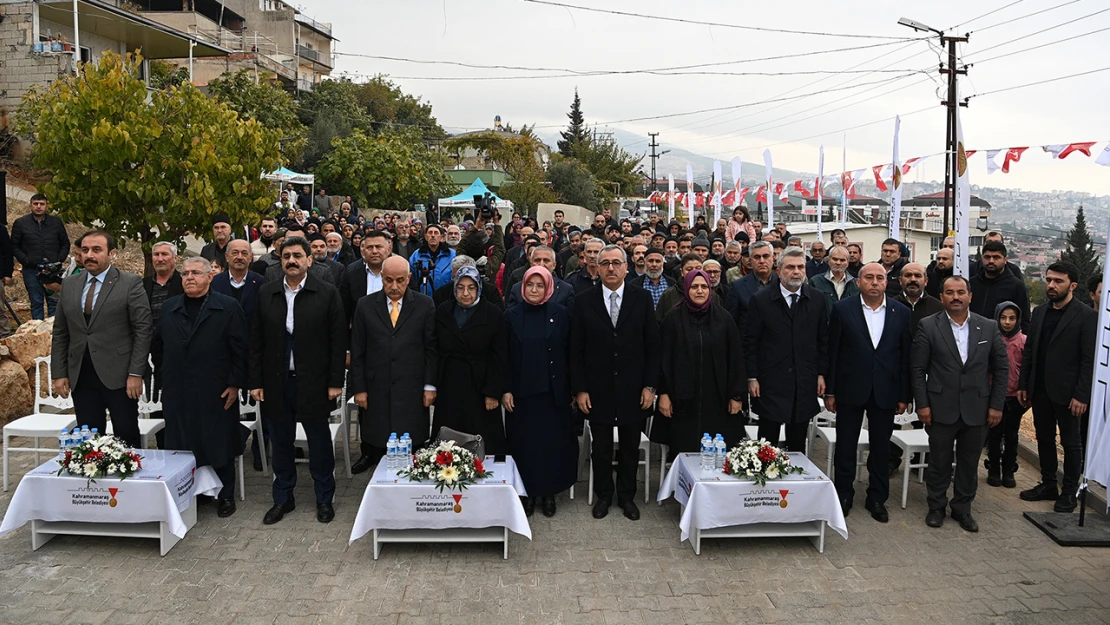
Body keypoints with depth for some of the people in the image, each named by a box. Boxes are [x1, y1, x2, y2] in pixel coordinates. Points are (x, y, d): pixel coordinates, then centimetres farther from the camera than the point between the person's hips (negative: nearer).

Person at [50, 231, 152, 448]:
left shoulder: (131, 283, -4)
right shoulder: (69, 284, 11)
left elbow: (143, 329, -8)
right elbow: (60, 333, 13)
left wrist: (136, 373, -13)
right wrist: (59, 373, 6)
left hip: (118, 375, -4)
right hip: (80, 376, 4)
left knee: (127, 436, 3)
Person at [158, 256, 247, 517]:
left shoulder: (228, 307, -2)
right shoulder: (169, 307, 10)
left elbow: (240, 349, -4)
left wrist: (235, 384, -9)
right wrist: (163, 383, 9)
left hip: (216, 393, -3)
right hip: (177, 393, 3)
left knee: (220, 445, 6)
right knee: (180, 446, 7)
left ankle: (225, 495, 20)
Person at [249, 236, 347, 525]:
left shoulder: (327, 294, -4)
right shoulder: (266, 294, 5)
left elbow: (338, 341, -4)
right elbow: (256, 341, 6)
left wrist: (335, 382, -7)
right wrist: (256, 381, 2)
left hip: (313, 382, -3)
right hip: (276, 382, 3)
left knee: (320, 443, 8)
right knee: (280, 443, 13)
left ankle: (324, 499, 23)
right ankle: (283, 498, 28)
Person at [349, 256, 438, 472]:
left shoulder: (424, 304, 2)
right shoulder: (365, 305, 5)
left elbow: (431, 348, 3)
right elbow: (357, 351, 6)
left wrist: (430, 385, -1)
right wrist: (358, 388, 2)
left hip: (412, 390, -1)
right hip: (376, 390, 1)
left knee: (413, 448, 1)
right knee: (375, 445, 4)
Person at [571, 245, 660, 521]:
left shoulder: (642, 299, -1)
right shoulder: (584, 302, -2)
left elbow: (652, 346, 0)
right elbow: (576, 350, -1)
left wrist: (649, 386, -4)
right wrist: (579, 389, -5)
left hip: (632, 389, 1)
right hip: (598, 389, 0)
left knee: (630, 447, 12)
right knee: (601, 448, 11)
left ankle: (627, 496, 30)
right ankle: (603, 495, 29)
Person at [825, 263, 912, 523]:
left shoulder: (901, 313, 1)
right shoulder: (842, 309, -4)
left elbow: (905, 356, 3)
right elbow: (833, 352, -3)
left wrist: (904, 395, 1)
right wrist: (830, 391, -4)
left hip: (885, 391, 2)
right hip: (851, 389, -1)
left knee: (881, 447, 11)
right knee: (846, 445, 8)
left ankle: (877, 498, 25)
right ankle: (843, 495, 23)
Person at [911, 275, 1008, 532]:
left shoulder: (989, 328, 3)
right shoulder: (928, 326, -4)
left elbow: (1001, 369, 6)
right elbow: (917, 369, -3)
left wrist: (996, 405, 1)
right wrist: (922, 404, -7)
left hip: (977, 409, 2)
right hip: (941, 408, -2)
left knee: (969, 463, 12)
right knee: (939, 461, 9)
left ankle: (962, 508, 28)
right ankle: (936, 507, 25)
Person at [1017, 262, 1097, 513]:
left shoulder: (1087, 316, -9)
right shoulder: (1039, 312, 8)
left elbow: (1089, 359, -12)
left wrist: (1081, 395, -16)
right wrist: (1023, 385, 8)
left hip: (1067, 392, -5)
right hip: (1039, 390, 6)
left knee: (1071, 443, 7)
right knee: (1044, 439, 14)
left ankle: (1069, 492, 19)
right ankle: (1048, 485, 27)